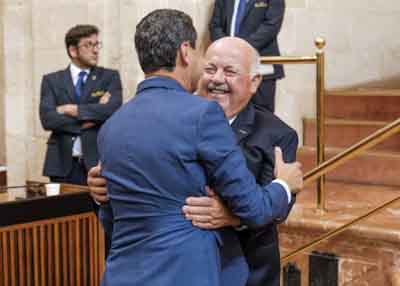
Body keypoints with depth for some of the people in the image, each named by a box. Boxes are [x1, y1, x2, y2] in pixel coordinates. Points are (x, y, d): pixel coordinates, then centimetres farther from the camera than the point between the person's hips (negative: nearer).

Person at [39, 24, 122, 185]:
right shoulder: (52, 80, 8)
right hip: (62, 164, 1)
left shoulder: (110, 77, 6)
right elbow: (47, 118, -6)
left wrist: (73, 109, -10)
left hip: (98, 161, -1)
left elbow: (113, 109, -11)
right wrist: (90, 119, -10)